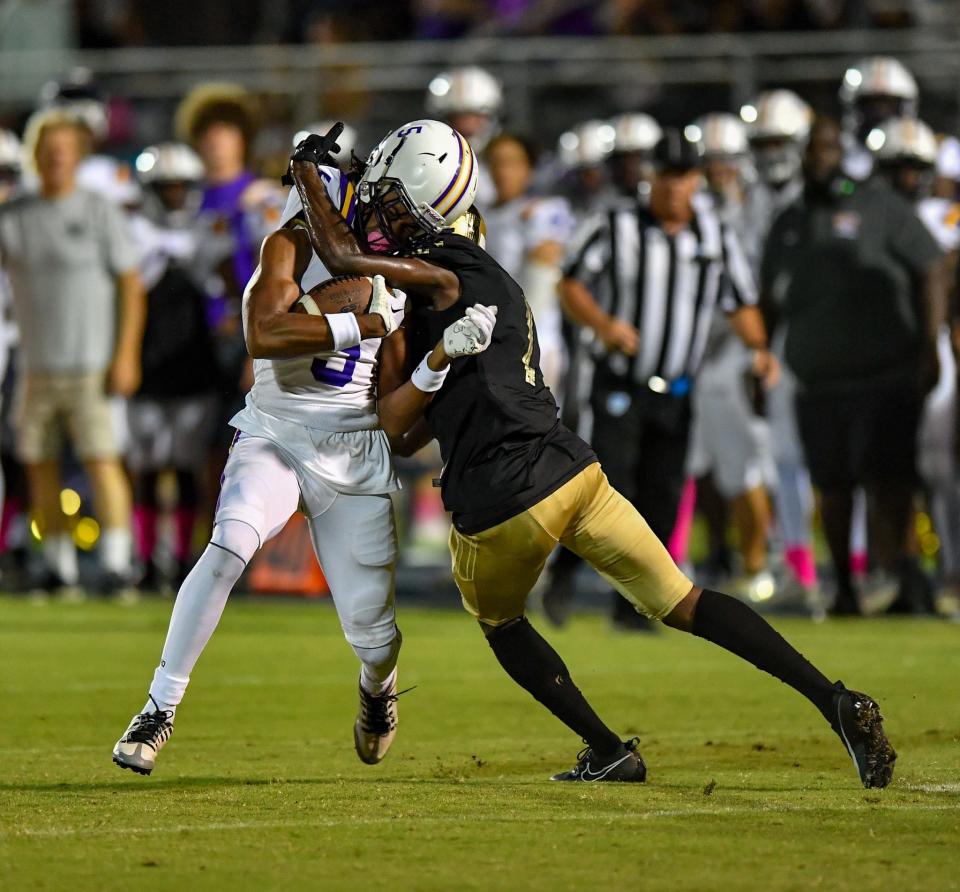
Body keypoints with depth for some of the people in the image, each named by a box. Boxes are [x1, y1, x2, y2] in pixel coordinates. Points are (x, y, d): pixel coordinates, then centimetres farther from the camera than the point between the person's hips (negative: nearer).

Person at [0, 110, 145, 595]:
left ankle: (116, 563, -11)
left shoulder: (101, 214, -2)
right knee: (39, 464, 5)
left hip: (91, 366, -4)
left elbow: (131, 286, -4)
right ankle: (58, 567, 14)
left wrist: (126, 355, -11)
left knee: (101, 459, -11)